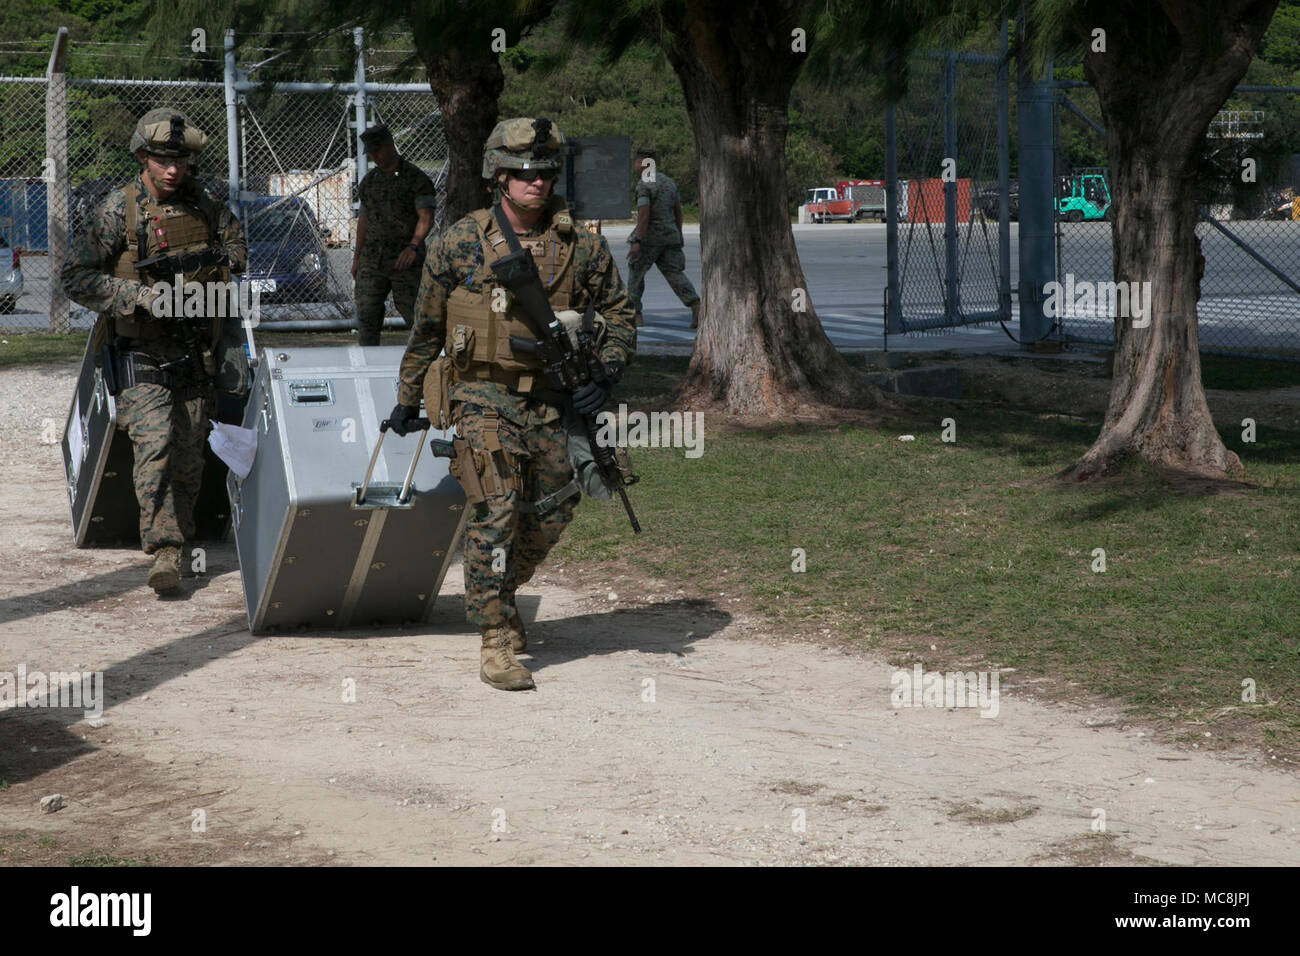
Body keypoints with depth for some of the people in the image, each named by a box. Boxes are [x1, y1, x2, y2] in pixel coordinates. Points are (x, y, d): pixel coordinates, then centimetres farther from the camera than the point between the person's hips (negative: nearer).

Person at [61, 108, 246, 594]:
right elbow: (76, 278, -8)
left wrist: (214, 261, -3)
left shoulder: (204, 205, 4)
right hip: (142, 350, -4)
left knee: (189, 453, 6)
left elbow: (236, 246, 19)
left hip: (196, 349, 4)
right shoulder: (117, 210, -7)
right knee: (154, 442, -18)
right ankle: (165, 549, -20)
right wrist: (138, 294, -18)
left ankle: (179, 540, 21)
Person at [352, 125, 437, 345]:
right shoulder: (369, 181, 14)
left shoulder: (416, 178, -4)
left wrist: (413, 246, -28)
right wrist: (356, 257, 18)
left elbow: (426, 218, -12)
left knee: (414, 314, -3)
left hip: (405, 260, -5)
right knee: (366, 314, -1)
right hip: (372, 259, 5)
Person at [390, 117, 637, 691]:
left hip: (552, 400, 3)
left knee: (549, 515, 11)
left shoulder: (582, 246, 0)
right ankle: (497, 640, -8)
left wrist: (606, 372, -7)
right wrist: (407, 399, 15)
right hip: (484, 394, -3)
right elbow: (425, 327, 8)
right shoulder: (461, 243, -4)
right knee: (496, 509, -15)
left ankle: (495, 595, 39)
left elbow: (619, 315, 11)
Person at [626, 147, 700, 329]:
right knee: (675, 273, 1)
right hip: (670, 236, 6)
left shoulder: (644, 185, -14)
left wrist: (636, 242, -25)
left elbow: (644, 215, -23)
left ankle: (634, 313, 16)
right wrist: (679, 233, 27)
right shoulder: (668, 181, 10)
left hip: (649, 238, -6)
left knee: (635, 273, 12)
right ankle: (695, 305, -19)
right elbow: (678, 209, 17)